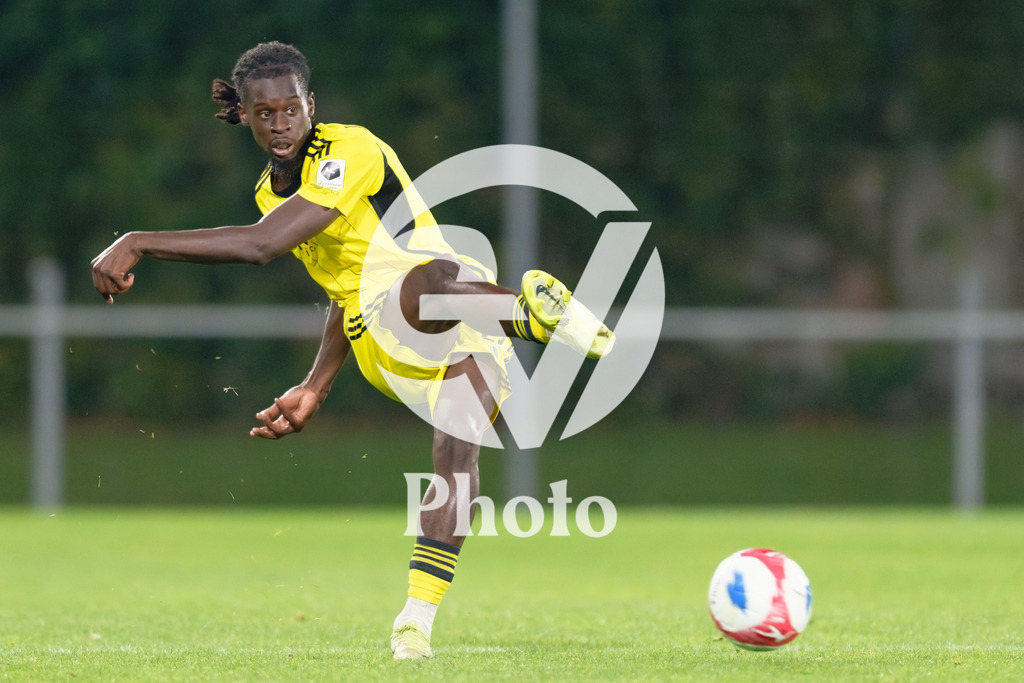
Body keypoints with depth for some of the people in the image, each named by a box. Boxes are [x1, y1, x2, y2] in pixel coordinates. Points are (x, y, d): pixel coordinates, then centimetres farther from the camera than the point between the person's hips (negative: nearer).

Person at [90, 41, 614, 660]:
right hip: (383, 349, 5)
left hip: (456, 313, -5)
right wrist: (315, 389, 24)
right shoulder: (271, 190, 16)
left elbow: (261, 245, -24)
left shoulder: (351, 152, -12)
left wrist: (137, 244, -21)